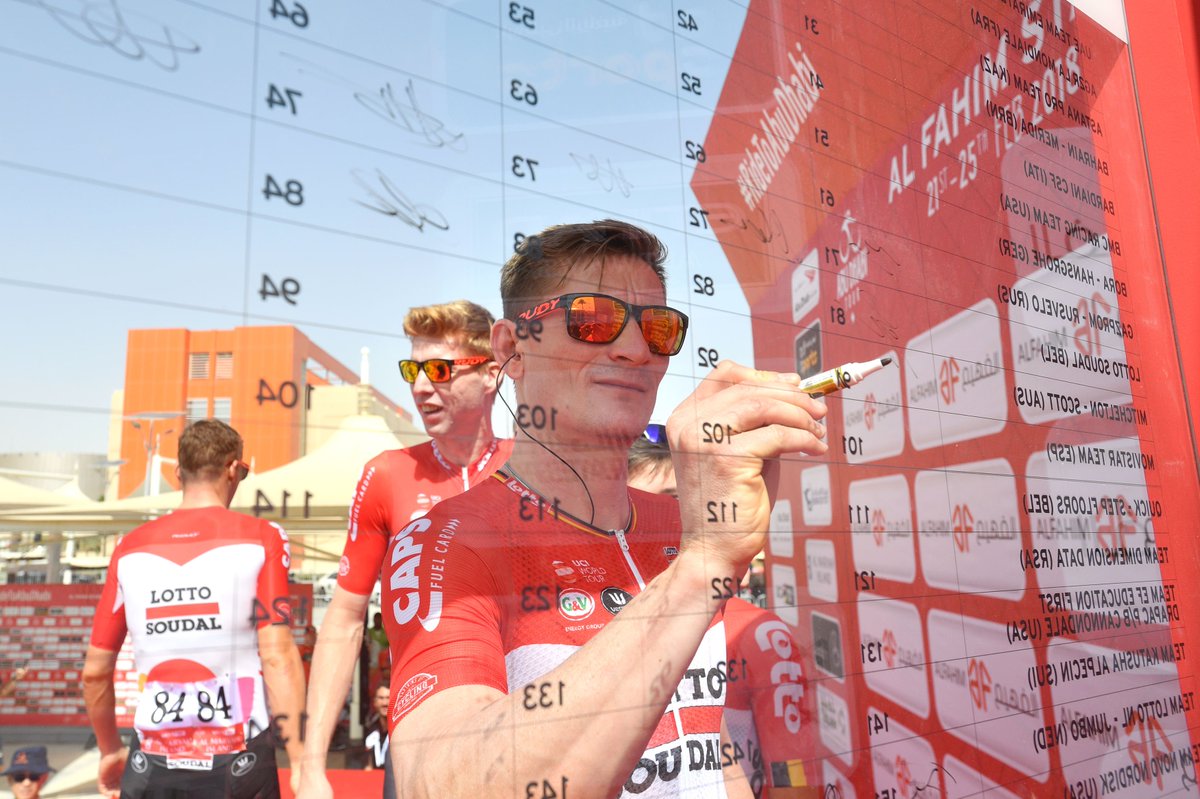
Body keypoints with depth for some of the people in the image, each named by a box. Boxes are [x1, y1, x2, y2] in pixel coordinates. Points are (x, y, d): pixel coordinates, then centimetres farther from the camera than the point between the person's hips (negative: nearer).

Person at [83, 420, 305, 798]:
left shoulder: (130, 548, 3)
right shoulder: (260, 539, -7)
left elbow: (95, 671, 9)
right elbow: (277, 656, -14)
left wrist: (110, 751, 25)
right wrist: (302, 764, -10)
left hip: (152, 766, 2)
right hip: (238, 764, -2)